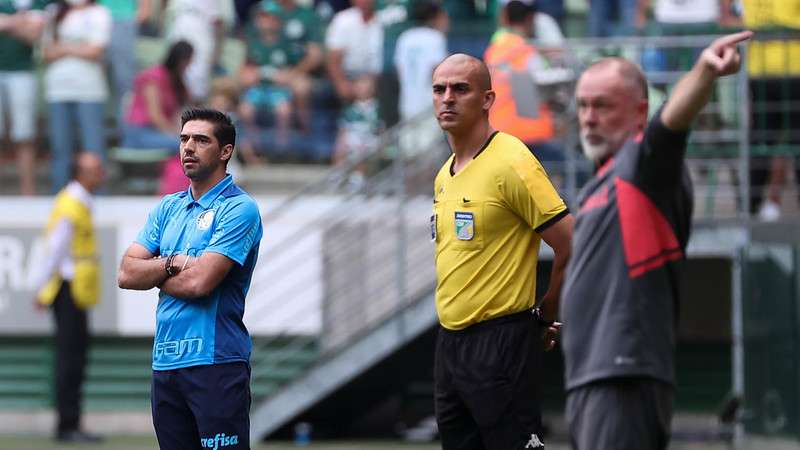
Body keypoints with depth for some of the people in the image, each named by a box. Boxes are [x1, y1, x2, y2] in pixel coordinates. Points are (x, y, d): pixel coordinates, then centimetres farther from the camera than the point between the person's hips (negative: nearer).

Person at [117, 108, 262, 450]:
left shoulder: (239, 209, -7)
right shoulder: (167, 208, 15)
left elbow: (199, 282, -17)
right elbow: (126, 274, 6)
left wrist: (154, 275, 1)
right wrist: (173, 263, -9)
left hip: (215, 361, -7)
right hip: (165, 362, 7)